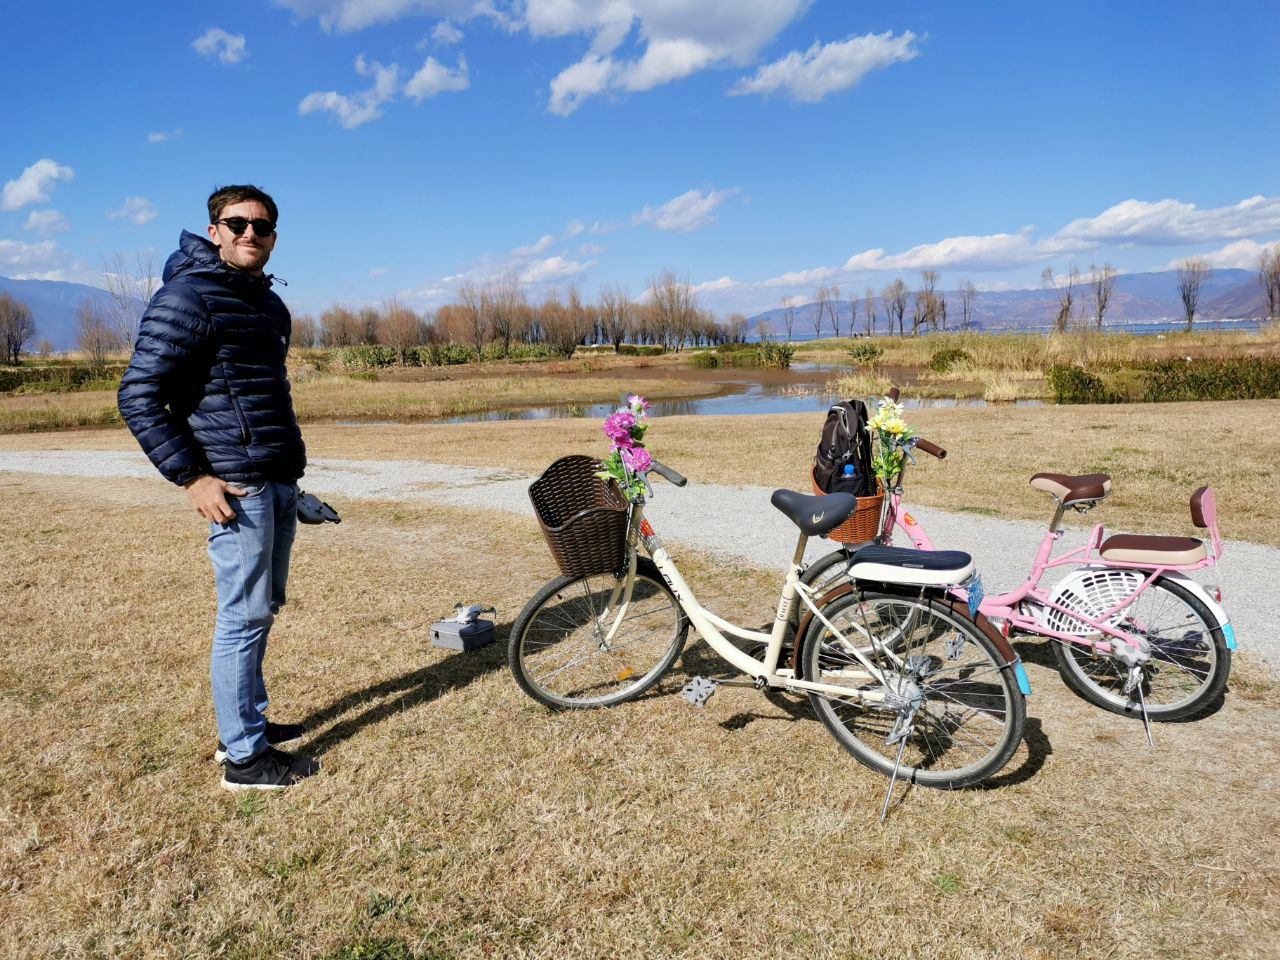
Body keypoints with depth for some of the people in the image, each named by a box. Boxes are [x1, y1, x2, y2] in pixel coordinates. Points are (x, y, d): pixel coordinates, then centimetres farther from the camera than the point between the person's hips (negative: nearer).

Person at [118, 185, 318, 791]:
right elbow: (138, 396, -13)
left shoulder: (271, 305, 17)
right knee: (244, 616, -3)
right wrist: (191, 477, -16)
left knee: (263, 609, 16)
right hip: (236, 486, -9)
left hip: (279, 481, 9)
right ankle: (244, 758, 8)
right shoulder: (187, 298, -9)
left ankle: (249, 723, 30)